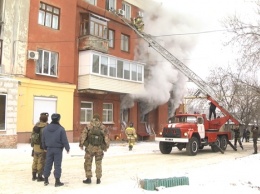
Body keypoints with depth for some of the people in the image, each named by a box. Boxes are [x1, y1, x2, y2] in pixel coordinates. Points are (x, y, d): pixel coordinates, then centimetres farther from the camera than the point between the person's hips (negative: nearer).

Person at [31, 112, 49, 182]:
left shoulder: (36, 125, 7)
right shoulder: (46, 126, -15)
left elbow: (32, 135, 11)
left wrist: (32, 145, 18)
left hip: (35, 146, 7)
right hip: (42, 147, -7)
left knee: (35, 160, 16)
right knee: (41, 161, 0)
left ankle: (34, 176, 25)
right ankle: (39, 177, 6)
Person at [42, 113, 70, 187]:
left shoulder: (46, 128, 2)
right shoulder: (61, 129, -15)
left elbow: (43, 139, 11)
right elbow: (64, 140, -13)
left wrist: (45, 147, 24)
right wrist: (67, 148, 0)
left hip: (49, 149, 5)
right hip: (58, 149, -5)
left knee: (48, 164, 14)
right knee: (57, 165, 0)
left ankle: (46, 180, 22)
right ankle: (57, 181, 3)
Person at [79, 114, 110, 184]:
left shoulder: (88, 126, -2)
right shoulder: (103, 127, 3)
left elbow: (83, 135, -5)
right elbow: (106, 137, 3)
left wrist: (81, 144, 4)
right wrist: (106, 146, 12)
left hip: (90, 147, -2)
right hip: (99, 148, 2)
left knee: (88, 163, 11)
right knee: (98, 163, 14)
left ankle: (88, 178, 10)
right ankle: (98, 179, 18)